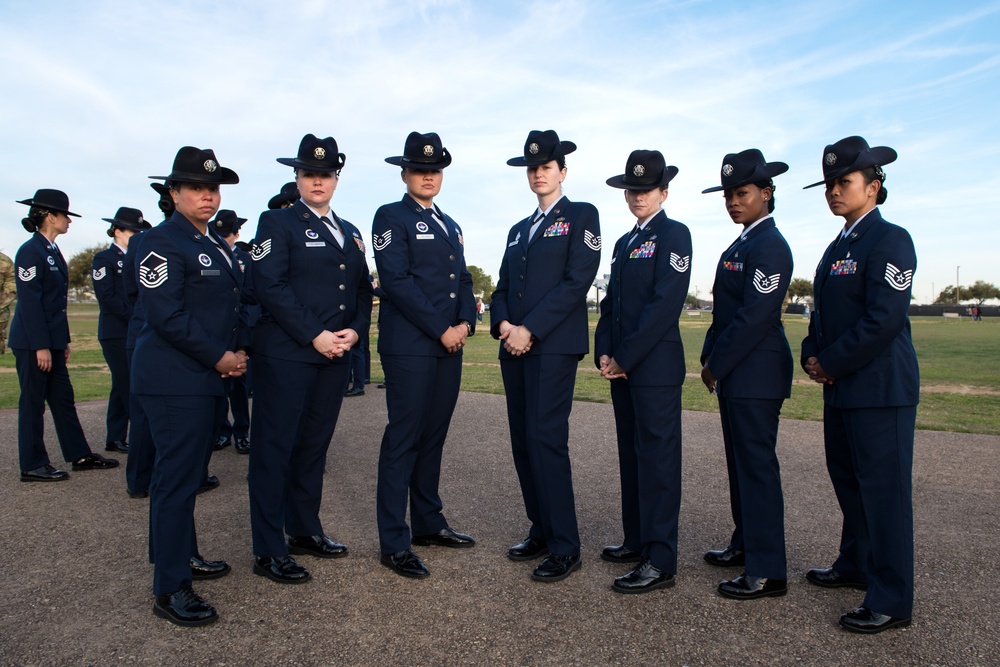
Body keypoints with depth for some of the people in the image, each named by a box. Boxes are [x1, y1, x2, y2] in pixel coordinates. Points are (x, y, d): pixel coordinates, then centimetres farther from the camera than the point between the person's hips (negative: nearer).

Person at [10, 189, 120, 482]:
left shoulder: (53, 251, 13)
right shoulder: (30, 251, -14)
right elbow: (29, 302, -18)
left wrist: (63, 341, 16)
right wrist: (41, 346, -20)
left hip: (51, 340, 9)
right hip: (32, 342, -9)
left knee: (63, 399, 12)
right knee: (33, 402, 1)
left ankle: (80, 455, 20)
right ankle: (32, 465, 11)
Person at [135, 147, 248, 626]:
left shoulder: (217, 245, 17)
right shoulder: (161, 243, -10)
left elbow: (231, 305, 21)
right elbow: (166, 315, -19)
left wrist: (240, 350, 4)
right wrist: (219, 358, -16)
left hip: (207, 376, 9)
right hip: (174, 380, -9)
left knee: (189, 474, 17)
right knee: (176, 478, -5)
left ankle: (183, 556, 32)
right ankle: (169, 590, 5)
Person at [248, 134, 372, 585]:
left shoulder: (349, 232, 19)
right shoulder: (278, 223, 0)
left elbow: (363, 290, 17)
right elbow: (269, 286, -12)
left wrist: (354, 331, -2)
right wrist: (314, 336, -16)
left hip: (335, 356, 6)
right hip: (286, 355, -6)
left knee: (314, 446, 13)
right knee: (275, 448, -1)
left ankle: (304, 531, 27)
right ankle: (269, 551, 7)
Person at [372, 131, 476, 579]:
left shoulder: (450, 225, 21)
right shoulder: (390, 217, -1)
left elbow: (464, 280, 19)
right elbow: (398, 281, -13)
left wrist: (466, 322, 0)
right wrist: (441, 330, -14)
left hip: (450, 345, 7)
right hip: (409, 346, -7)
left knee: (433, 437, 13)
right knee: (403, 438, -4)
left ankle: (428, 524, 25)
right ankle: (394, 543, 4)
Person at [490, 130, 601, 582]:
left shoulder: (581, 215, 2)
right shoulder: (518, 230, 24)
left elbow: (577, 281, -10)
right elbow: (502, 287, 19)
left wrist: (530, 329, -15)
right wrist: (502, 324, -3)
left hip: (554, 345, -7)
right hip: (514, 346, 7)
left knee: (546, 439, -12)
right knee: (523, 442, 8)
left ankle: (565, 548, -2)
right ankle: (541, 531, 20)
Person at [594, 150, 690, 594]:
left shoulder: (674, 234, -5)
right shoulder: (625, 243, 19)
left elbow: (665, 303, -16)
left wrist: (625, 357, -16)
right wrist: (603, 353, 2)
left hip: (655, 366, -8)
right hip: (622, 368, 8)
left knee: (657, 458, -5)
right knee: (631, 455, 14)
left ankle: (660, 561, 2)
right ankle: (637, 540, 26)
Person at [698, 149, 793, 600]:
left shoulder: (769, 246, -14)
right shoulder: (741, 244, 17)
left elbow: (755, 317, -20)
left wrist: (716, 365, -14)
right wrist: (710, 359, 10)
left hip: (756, 375, -10)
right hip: (735, 375, 10)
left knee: (757, 467, -4)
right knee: (741, 464, 17)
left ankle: (767, 572, 5)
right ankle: (747, 543, 31)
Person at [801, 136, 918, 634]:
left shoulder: (889, 240, -11)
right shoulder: (838, 247, 17)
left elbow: (883, 319, -20)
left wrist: (831, 363, -15)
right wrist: (812, 355, 3)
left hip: (880, 388, -9)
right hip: (842, 388, 9)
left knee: (883, 489, -3)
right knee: (848, 482, 18)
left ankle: (891, 601, 8)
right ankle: (856, 565, 35)